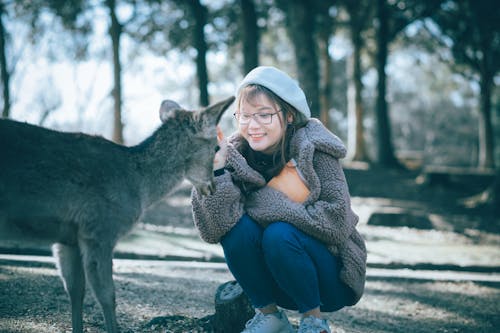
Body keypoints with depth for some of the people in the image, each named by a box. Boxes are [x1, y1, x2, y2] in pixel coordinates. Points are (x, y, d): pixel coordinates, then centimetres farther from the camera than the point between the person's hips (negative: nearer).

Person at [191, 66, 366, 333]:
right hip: (276, 285, 3)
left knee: (278, 234, -28)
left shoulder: (314, 149, -16)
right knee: (236, 227, -21)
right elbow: (213, 229, -21)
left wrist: (271, 205, -24)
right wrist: (216, 169, -32)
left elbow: (337, 222, -23)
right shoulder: (235, 156, -10)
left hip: (330, 280, -3)